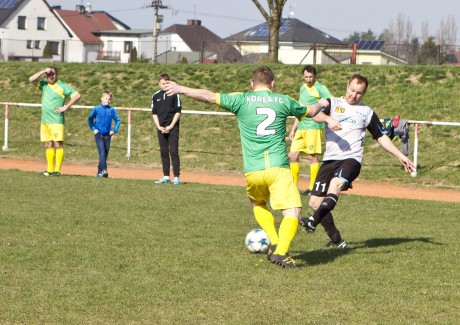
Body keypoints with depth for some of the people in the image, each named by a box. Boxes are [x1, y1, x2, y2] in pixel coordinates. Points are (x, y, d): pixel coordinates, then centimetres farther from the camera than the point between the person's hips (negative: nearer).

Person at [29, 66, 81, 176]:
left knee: (58, 144, -9)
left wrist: (66, 107, -11)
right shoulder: (44, 85, 14)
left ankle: (57, 170, -11)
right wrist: (43, 71, -4)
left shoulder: (62, 86, -2)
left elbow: (77, 95, -8)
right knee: (48, 145, 7)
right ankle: (50, 169, 10)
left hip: (56, 120, -6)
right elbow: (31, 79, 4)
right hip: (44, 120, 6)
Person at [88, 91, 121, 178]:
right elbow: (90, 118, 12)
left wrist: (114, 130, 0)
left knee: (105, 154, 6)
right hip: (99, 134, -3)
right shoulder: (97, 109, -1)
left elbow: (117, 120, 12)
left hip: (107, 135, 3)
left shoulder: (112, 110, 2)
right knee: (102, 153, -16)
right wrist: (93, 128, 2)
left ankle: (99, 171, 15)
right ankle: (104, 170, -24)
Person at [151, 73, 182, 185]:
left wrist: (171, 126, -10)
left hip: (173, 127, -4)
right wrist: (159, 126, -2)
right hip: (161, 128, 4)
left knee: (174, 151, -8)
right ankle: (166, 176, 12)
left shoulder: (174, 94, 0)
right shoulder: (156, 96, 10)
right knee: (164, 152, 7)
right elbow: (154, 113, 11)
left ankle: (176, 177, -9)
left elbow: (178, 112, -2)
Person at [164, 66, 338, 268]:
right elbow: (309, 112, 29)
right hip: (278, 167, -2)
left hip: (252, 171, 2)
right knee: (292, 212, -3)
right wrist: (321, 103, 51)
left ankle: (274, 243, 12)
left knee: (258, 204, 28)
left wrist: (180, 89, 14)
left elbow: (209, 96, 4)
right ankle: (281, 251, -24)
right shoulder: (283, 101, 11)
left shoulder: (242, 100, 6)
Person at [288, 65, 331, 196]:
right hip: (301, 128, 8)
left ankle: (313, 187, 2)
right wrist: (293, 129, 24)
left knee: (313, 156, -4)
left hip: (314, 127, -8)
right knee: (292, 155, 5)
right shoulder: (303, 88, 18)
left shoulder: (319, 88, -6)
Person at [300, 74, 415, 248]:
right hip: (330, 160, 3)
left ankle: (313, 221, -50)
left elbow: (381, 137, 22)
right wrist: (328, 119, -29)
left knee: (336, 183, -35)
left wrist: (400, 156, 15)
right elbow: (315, 114, -8)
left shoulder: (366, 112, 16)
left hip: (351, 159, -3)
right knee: (315, 202, -1)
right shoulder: (333, 103, 13)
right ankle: (336, 240, 12)